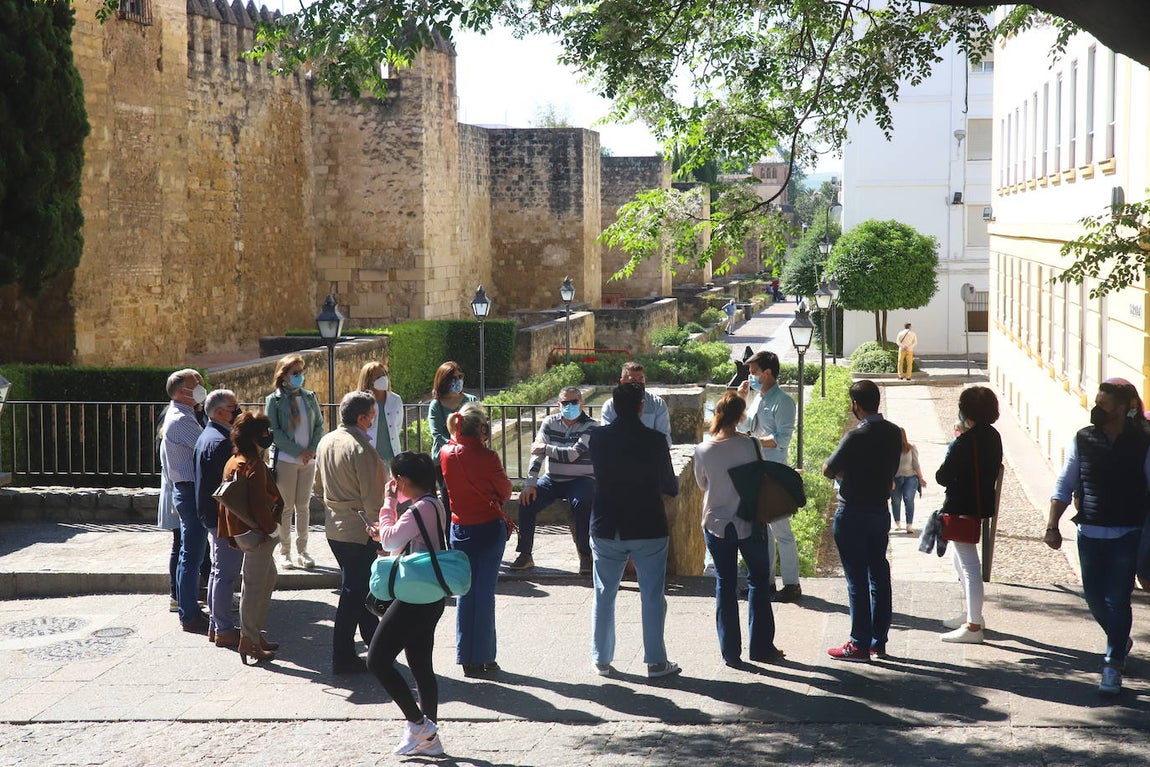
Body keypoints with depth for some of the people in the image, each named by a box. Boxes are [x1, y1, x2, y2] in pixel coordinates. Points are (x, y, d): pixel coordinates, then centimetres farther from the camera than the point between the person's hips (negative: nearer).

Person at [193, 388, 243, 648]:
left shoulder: (207, 436, 13)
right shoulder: (220, 442, -21)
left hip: (213, 516, 11)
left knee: (218, 571, 18)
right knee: (226, 573, -5)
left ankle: (215, 624, 26)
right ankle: (224, 630, 0)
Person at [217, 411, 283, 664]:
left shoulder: (233, 462, 9)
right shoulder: (254, 465, -21)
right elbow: (259, 505, -25)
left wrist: (229, 533, 18)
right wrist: (272, 526, -12)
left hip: (241, 531, 10)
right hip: (258, 534, -10)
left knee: (267, 580, 20)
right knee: (254, 586, -3)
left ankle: (256, 634, 26)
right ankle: (248, 641, 3)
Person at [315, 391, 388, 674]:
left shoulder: (326, 442, 5)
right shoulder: (361, 449, -21)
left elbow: (319, 486, 17)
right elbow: (372, 499, -20)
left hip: (334, 529, 8)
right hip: (359, 531, -8)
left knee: (358, 586, 20)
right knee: (353, 592, 0)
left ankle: (375, 640, 34)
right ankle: (343, 658, 6)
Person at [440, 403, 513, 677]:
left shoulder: (446, 454, -4)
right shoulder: (486, 456, -18)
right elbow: (505, 492, -6)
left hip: (459, 528, 4)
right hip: (490, 528, -4)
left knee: (465, 592, 11)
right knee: (485, 592, 2)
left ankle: (466, 659, 14)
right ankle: (483, 659, 7)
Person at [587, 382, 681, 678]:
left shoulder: (597, 437, -6)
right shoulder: (655, 441, -12)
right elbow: (670, 487, -3)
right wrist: (675, 483, 20)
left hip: (606, 529, 2)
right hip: (648, 529, -2)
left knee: (604, 595, 13)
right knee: (652, 597, 8)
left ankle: (602, 660, 18)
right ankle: (656, 662, 11)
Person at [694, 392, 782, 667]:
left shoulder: (703, 450, -9)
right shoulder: (748, 445, -14)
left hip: (716, 523, 2)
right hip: (748, 522, -2)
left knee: (725, 585, 10)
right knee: (758, 581, 15)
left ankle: (730, 652, 11)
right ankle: (761, 647, 17)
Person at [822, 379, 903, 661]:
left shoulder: (856, 437, -19)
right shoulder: (894, 433, 3)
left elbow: (828, 471, -11)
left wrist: (841, 472, 10)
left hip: (853, 514, -7)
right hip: (880, 509, 7)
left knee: (857, 580, -2)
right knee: (879, 575, 12)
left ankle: (859, 645, 3)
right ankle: (879, 642, 18)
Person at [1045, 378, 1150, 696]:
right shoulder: (1083, 440, 1)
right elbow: (1065, 485, 6)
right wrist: (1052, 526, 0)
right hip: (1089, 534, 3)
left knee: (1117, 600, -3)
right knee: (1094, 597, 11)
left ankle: (1113, 664, 8)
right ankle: (1120, 641, 38)